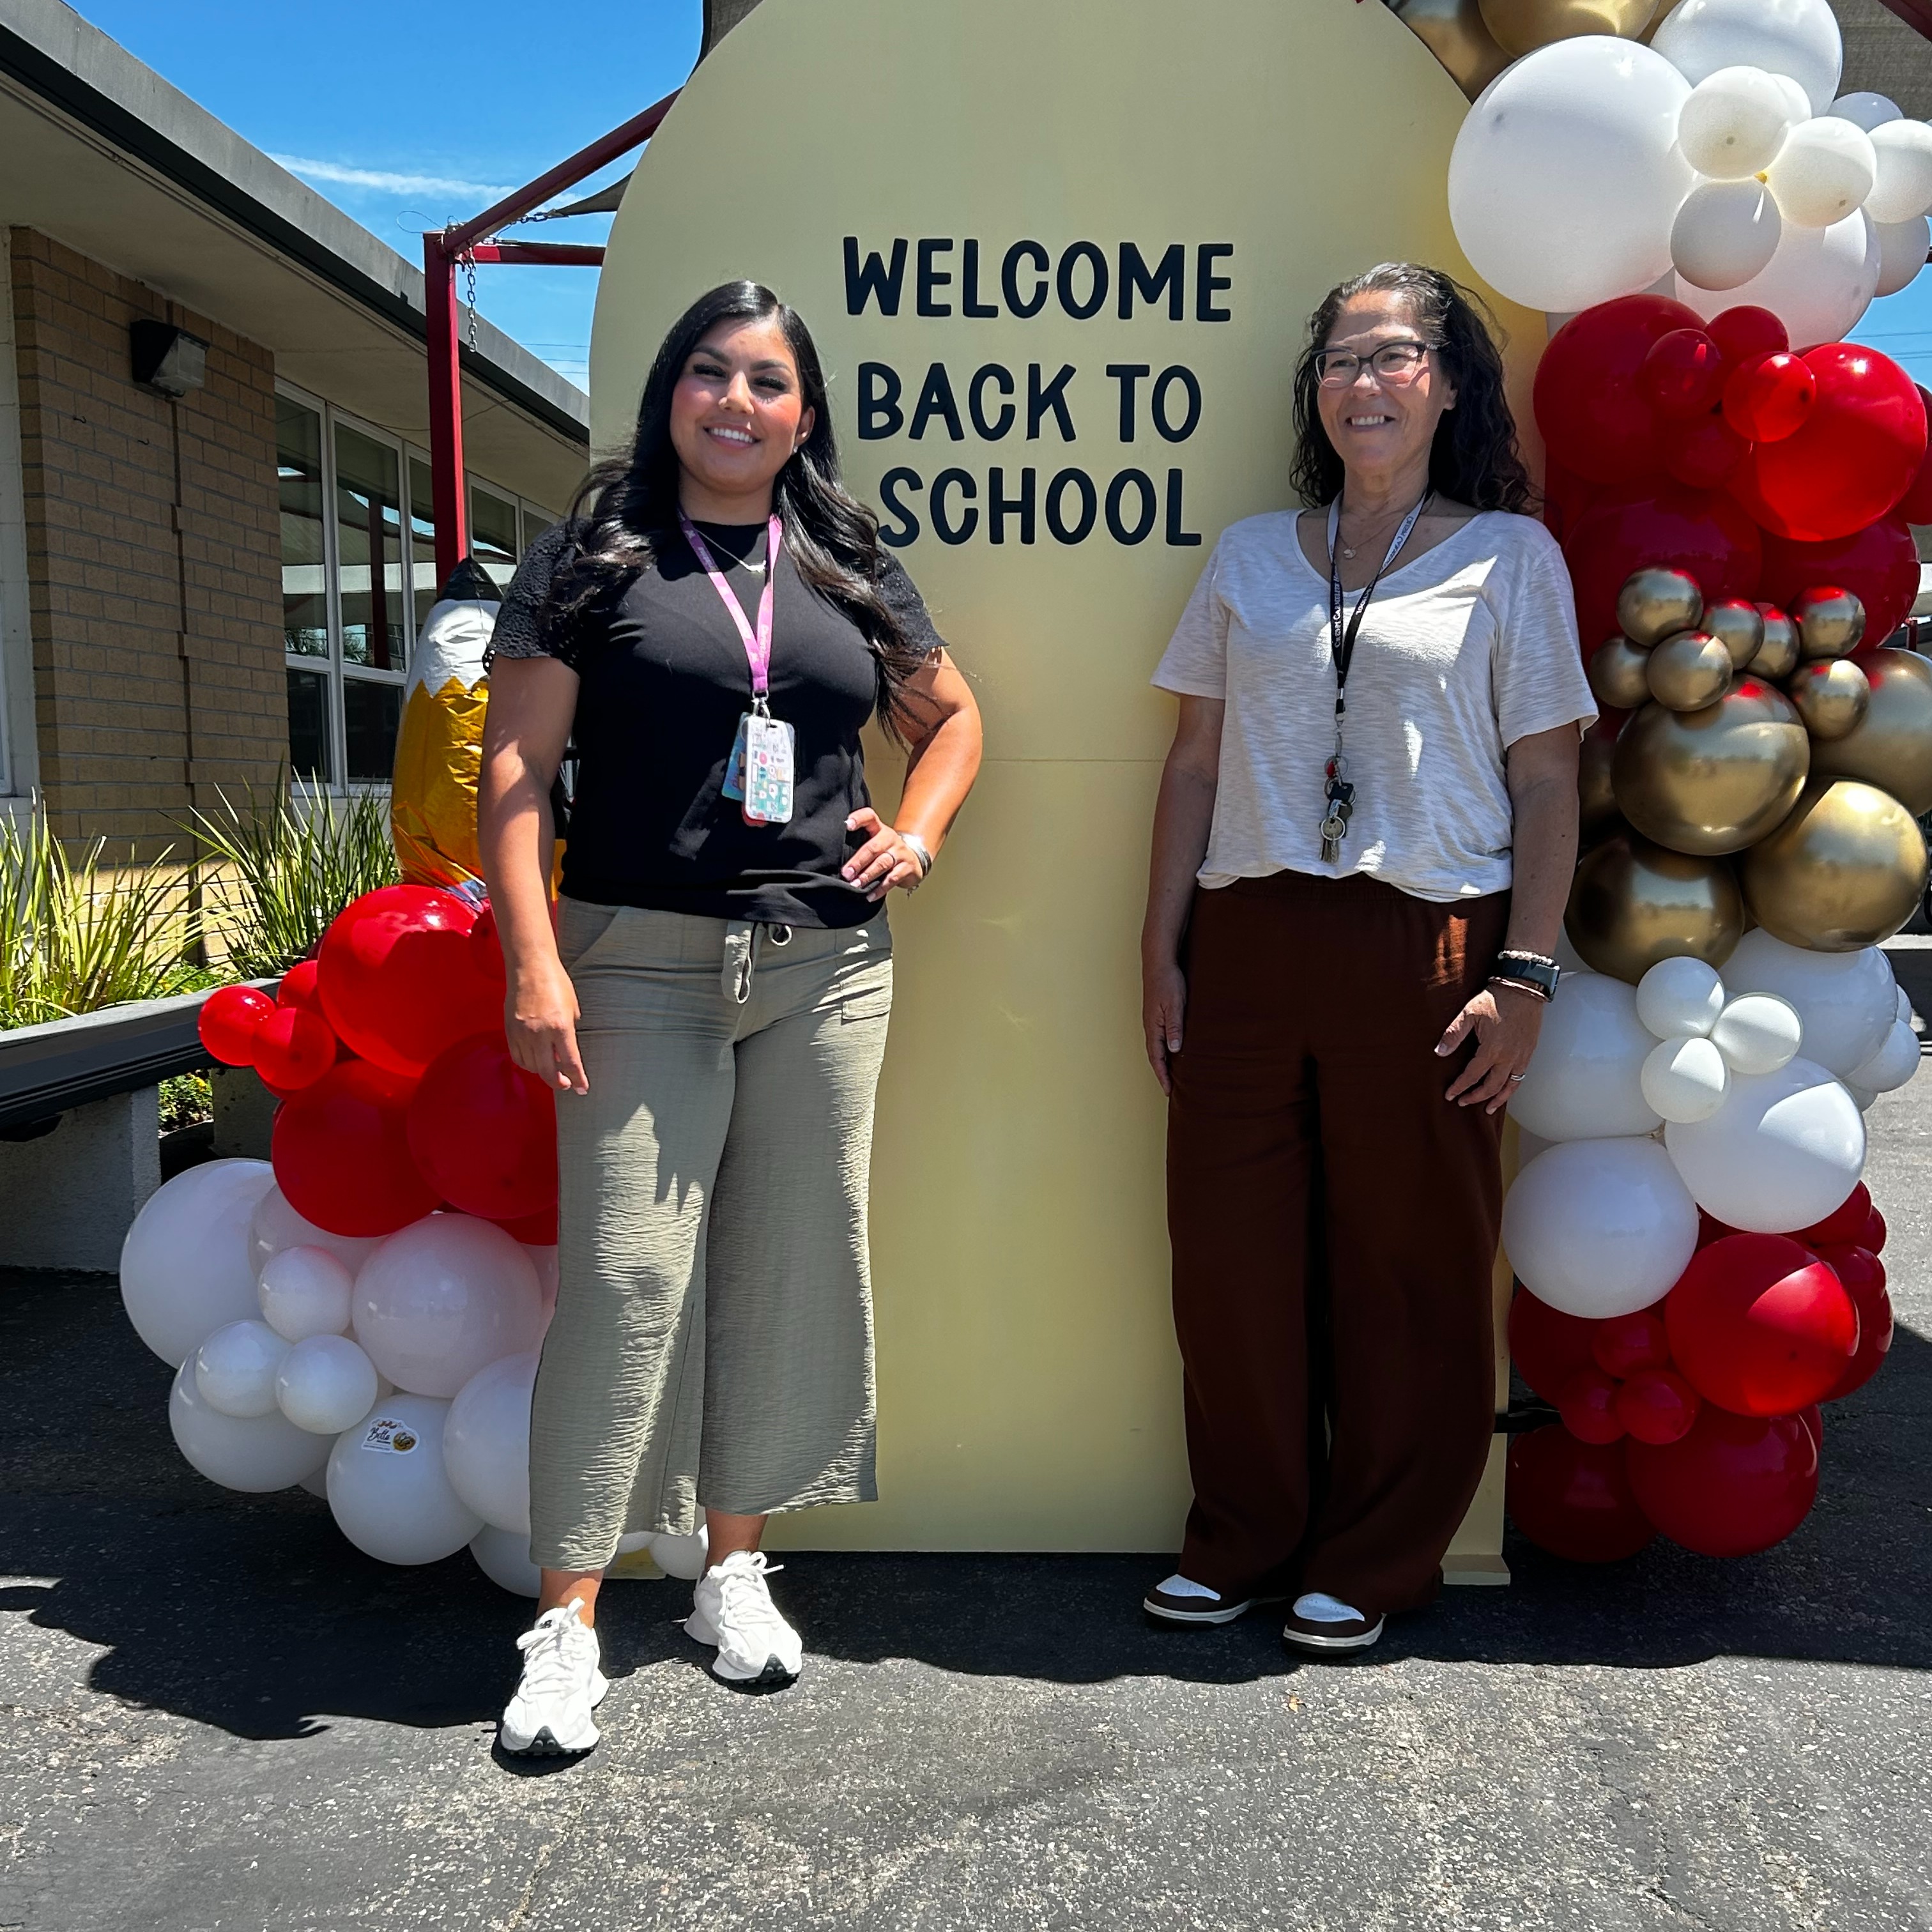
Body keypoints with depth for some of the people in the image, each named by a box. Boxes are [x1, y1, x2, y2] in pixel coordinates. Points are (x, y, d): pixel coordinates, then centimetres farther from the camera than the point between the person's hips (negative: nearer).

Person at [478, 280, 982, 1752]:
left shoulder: (852, 566, 14)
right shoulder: (597, 557, 4)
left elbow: (950, 711, 26)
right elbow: (516, 766, -2)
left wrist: (920, 830, 7)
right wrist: (534, 962, -11)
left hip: (826, 967, 4)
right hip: (642, 966, -3)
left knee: (789, 1265, 8)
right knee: (627, 1275, -6)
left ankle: (736, 1565, 25)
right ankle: (569, 1618, 7)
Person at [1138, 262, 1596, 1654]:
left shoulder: (1510, 554, 7)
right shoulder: (1253, 555, 15)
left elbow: (1547, 782, 2)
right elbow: (1196, 762, 13)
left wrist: (1525, 975, -7)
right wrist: (1163, 949, 6)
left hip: (1427, 950, -2)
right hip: (1248, 939, 3)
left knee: (1409, 1268, 5)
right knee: (1231, 1255, 5)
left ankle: (1373, 1564, 23)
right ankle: (1245, 1542, 25)